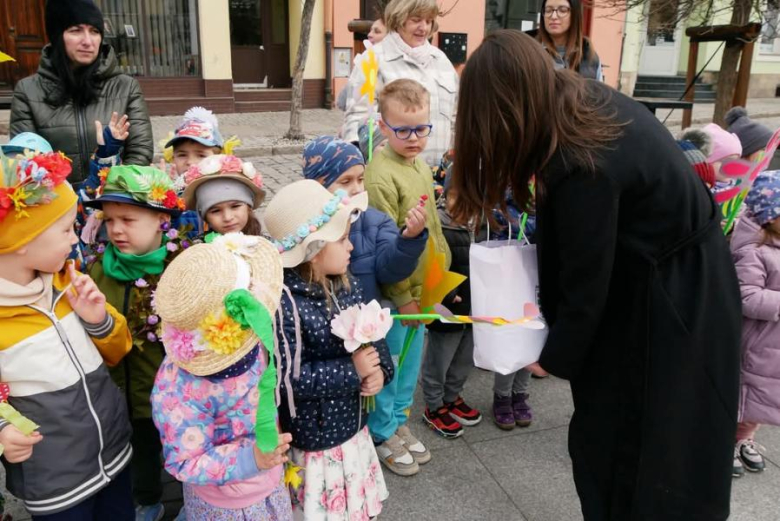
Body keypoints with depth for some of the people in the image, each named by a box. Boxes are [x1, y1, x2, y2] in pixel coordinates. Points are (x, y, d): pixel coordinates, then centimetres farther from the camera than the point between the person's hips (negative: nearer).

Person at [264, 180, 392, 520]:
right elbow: (288, 377, -29)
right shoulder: (285, 303, -28)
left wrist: (380, 370, -16)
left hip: (354, 425, 7)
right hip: (314, 438, -7)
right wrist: (352, 371, -25)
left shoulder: (348, 285, -4)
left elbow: (374, 337, 5)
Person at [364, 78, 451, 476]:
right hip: (393, 293, -8)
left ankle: (398, 422, 41)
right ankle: (382, 435, 30)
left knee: (410, 361, 21)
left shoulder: (421, 166, 7)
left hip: (421, 287, 8)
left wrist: (442, 273, 13)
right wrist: (402, 297, -18)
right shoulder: (381, 175, -21)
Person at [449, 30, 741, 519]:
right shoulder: (585, 96, -6)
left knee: (647, 442, 8)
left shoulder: (583, 167, -33)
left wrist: (556, 357, -5)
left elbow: (585, 284, -21)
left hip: (672, 302, -9)